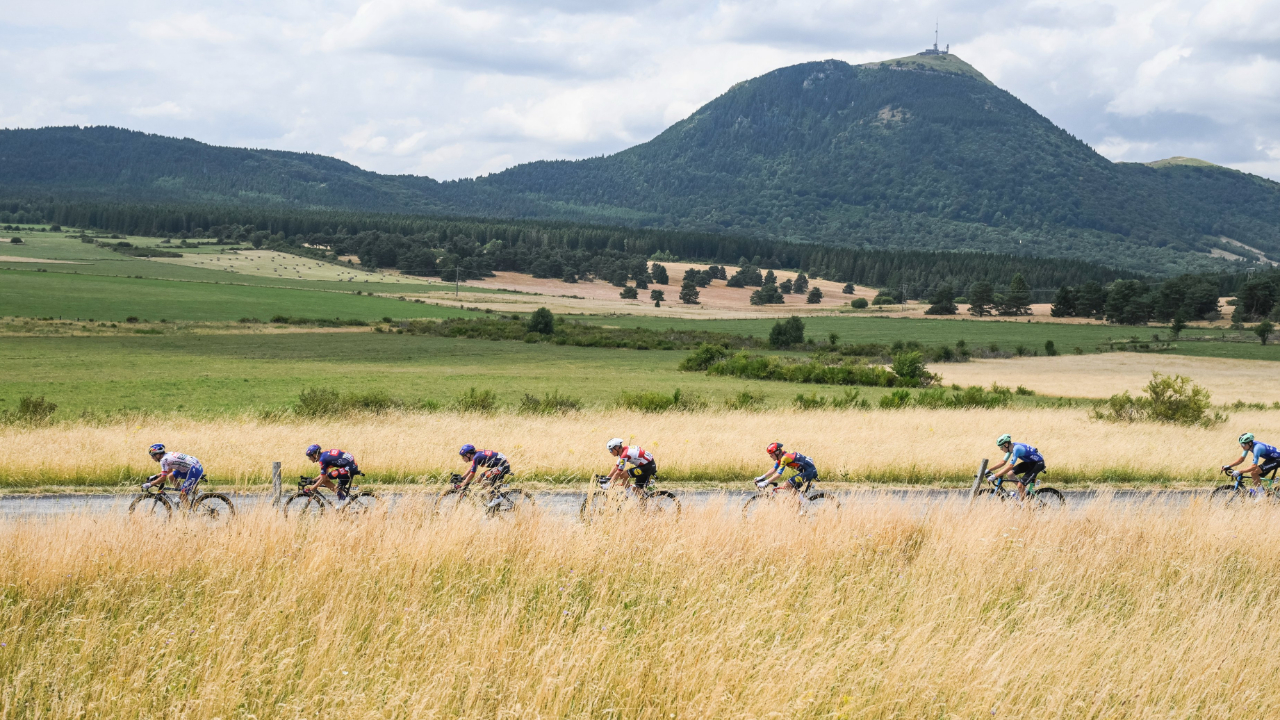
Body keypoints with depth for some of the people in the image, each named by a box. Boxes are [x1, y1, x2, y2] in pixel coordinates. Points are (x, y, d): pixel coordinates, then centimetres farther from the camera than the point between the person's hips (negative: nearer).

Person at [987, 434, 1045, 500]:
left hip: (1038, 463, -9)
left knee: (1020, 485, -16)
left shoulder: (1016, 449, -29)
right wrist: (989, 470, 4)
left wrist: (995, 476, -30)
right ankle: (1023, 490, 14)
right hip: (1029, 462, 9)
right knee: (1010, 474, 1)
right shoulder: (1011, 447, -2)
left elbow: (1010, 467, -31)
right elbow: (1003, 462, 9)